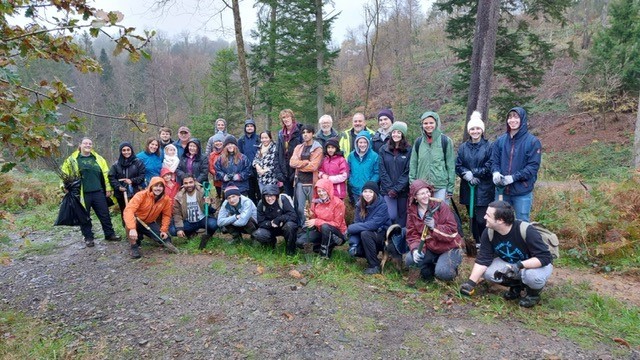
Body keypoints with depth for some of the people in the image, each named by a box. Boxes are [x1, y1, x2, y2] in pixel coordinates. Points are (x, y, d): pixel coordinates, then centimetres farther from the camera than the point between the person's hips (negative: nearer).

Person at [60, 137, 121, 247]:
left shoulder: (98, 159, 10)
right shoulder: (72, 159, 2)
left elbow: (106, 174, 10)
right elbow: (64, 173, 7)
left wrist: (108, 188, 5)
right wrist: (64, 185, -7)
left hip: (98, 192, 2)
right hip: (82, 194, -2)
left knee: (105, 214, 7)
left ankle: (110, 234, 18)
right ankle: (88, 238, 19)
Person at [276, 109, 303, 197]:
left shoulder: (300, 131, -6)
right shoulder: (281, 134, 12)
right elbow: (279, 153, 14)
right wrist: (279, 174, 7)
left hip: (296, 169, -5)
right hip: (285, 169, 5)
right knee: (288, 196, 12)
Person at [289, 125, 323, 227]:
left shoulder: (318, 149, -3)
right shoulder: (298, 147, 12)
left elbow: (313, 166, -14)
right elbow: (292, 162, -3)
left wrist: (299, 164, -4)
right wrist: (307, 162, -12)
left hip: (312, 183, -4)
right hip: (300, 182, 4)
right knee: (299, 208, 7)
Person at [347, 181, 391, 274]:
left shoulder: (382, 206, -21)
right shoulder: (360, 204, -4)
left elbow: (373, 224, -31)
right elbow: (356, 223, -9)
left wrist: (351, 228, -25)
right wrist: (354, 243, -23)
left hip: (382, 236, -5)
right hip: (370, 235, 5)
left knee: (365, 234, -32)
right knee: (353, 251, -18)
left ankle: (375, 266, -18)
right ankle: (373, 254, 13)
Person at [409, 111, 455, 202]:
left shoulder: (445, 141, -1)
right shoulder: (418, 142, 7)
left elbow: (451, 165, -1)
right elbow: (413, 164, 9)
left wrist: (450, 188, -4)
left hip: (441, 186, -2)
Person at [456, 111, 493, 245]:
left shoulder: (489, 146, -3)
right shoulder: (463, 147, 9)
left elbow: (489, 167, -9)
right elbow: (458, 166, 4)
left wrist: (472, 173, -13)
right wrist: (468, 175, -14)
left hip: (484, 189, -4)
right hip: (468, 188, 4)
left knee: (481, 219, -8)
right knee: (472, 218, 11)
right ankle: (477, 243, 23)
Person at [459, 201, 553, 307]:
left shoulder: (526, 231, -32)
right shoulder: (489, 233, -18)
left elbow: (545, 257, -31)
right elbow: (483, 260, -16)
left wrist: (519, 266, -43)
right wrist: (471, 283, -24)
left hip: (537, 264, -5)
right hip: (509, 263, 5)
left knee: (532, 276, -39)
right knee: (487, 272, -20)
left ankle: (534, 293, -1)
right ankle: (517, 285, 8)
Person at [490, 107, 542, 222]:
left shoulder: (533, 141, -7)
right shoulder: (500, 140, 3)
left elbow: (533, 166, -11)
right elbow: (494, 160, 5)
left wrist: (513, 177, -21)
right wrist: (496, 172, -16)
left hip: (523, 192, -3)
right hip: (502, 190, 3)